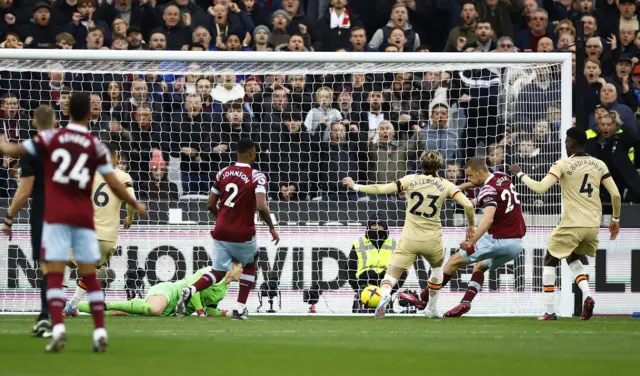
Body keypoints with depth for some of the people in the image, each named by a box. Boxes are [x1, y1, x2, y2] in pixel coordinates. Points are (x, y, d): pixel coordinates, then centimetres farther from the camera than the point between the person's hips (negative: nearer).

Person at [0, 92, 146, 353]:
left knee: (54, 275, -4)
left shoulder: (50, 137, -1)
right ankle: (100, 333, 4)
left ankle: (58, 329, -20)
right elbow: (114, 185, 1)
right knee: (90, 277, 9)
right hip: (84, 217, 1)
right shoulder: (96, 146, 1)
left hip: (56, 216, -1)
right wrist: (136, 205, 17)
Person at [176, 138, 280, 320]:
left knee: (218, 272, 11)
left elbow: (211, 204, 11)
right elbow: (261, 206, -22)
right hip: (243, 234, -4)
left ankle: (190, 290, -18)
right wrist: (272, 227, -7)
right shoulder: (257, 177, -11)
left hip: (221, 231, 4)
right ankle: (239, 309, 15)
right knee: (249, 267, 23)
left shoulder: (223, 173, 6)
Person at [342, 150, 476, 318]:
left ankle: (384, 296, -38)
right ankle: (431, 309, 34)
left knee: (391, 276, -4)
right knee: (438, 266, 33)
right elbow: (468, 205, -9)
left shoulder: (411, 180, -2)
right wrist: (470, 225, 9)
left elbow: (382, 189, -7)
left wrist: (355, 187, 4)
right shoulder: (445, 185, 0)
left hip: (409, 239, -1)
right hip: (432, 240, 1)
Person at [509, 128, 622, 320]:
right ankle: (587, 296, 2)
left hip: (571, 225, -5)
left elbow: (540, 188, -16)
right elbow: (616, 194, 4)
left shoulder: (563, 164, -7)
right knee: (574, 259, 29)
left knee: (550, 261, 15)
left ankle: (550, 311, 8)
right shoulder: (599, 165, 7)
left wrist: (520, 174, -2)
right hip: (593, 226, 5)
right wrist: (615, 220, 18)